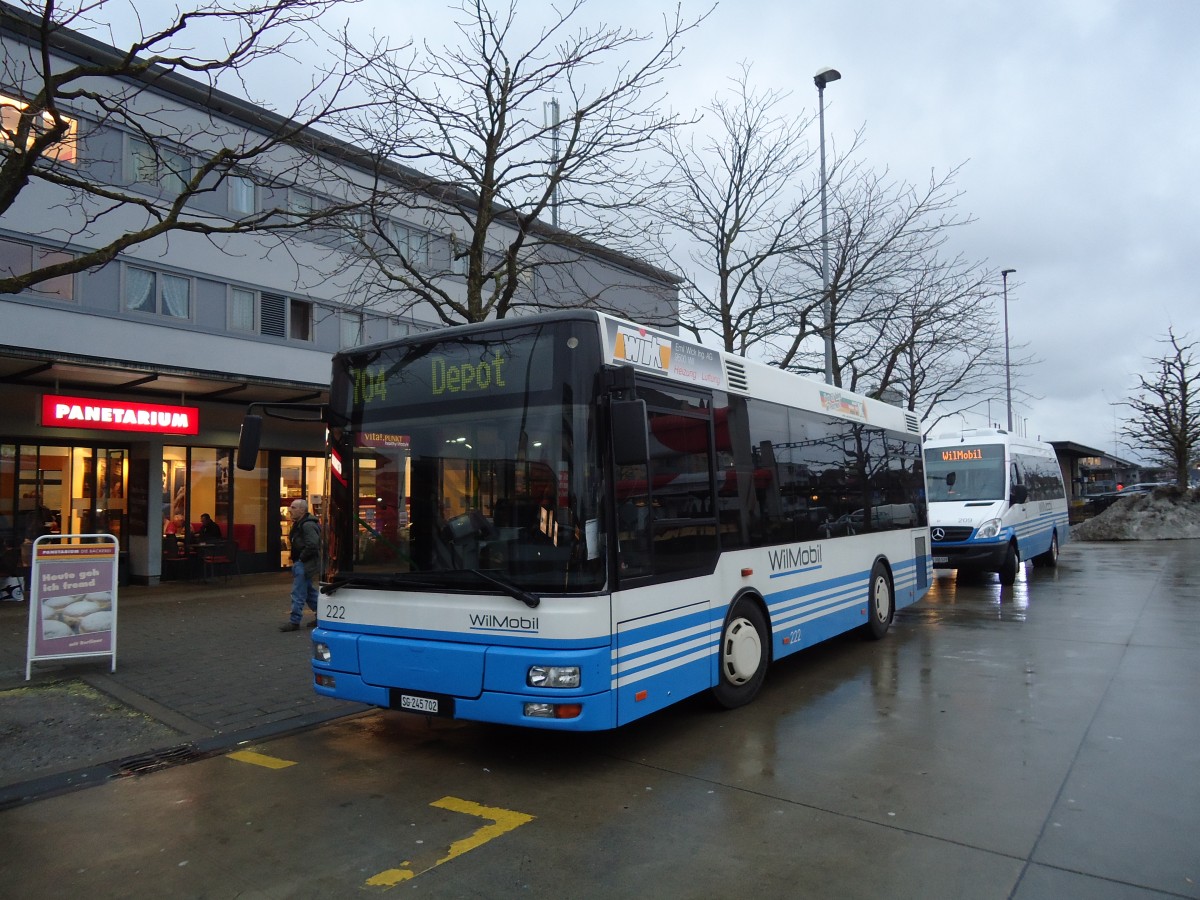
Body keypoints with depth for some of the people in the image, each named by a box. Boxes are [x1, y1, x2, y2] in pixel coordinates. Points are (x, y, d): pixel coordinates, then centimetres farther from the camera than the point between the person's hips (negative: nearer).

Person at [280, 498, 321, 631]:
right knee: (309, 591, 17)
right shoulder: (299, 524, 14)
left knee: (298, 593, -6)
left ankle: (294, 622, -1)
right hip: (301, 564, 11)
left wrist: (301, 558, -18)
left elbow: (312, 545, -29)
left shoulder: (308, 525, -20)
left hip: (305, 564, -11)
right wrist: (296, 560, 15)